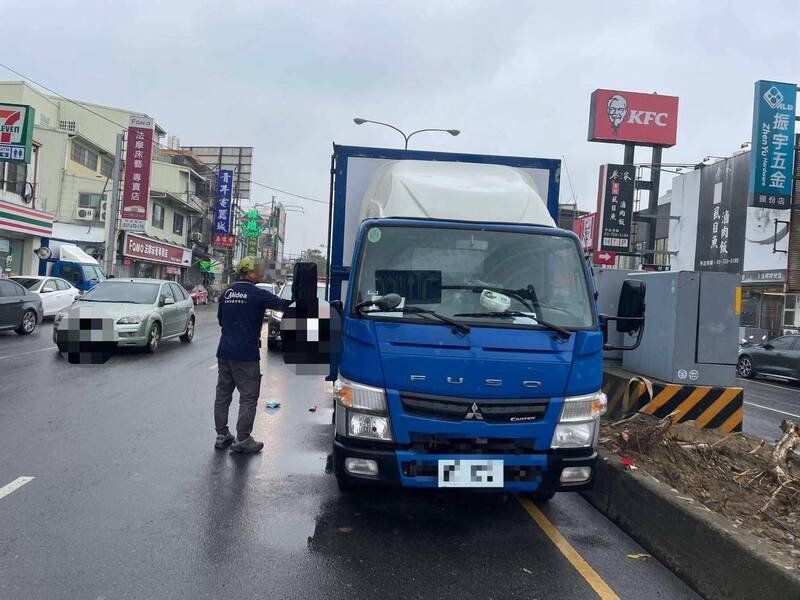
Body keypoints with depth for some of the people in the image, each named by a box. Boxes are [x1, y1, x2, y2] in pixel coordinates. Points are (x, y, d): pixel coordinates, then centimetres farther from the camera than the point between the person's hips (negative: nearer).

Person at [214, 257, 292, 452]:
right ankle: (242, 440, 4)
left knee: (222, 394, 14)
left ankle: (222, 436, 21)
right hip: (245, 355, -7)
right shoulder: (257, 294, -12)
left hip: (224, 352, 7)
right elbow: (282, 304, -9)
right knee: (248, 398, 2)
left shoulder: (227, 293, 9)